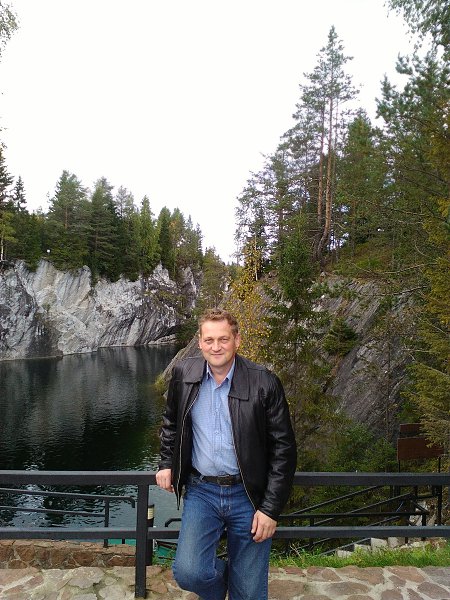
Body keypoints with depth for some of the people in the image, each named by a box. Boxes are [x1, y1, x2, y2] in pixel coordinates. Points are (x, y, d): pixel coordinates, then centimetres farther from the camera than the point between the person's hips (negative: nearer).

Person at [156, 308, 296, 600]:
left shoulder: (265, 382, -14)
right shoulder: (183, 374, -4)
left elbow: (283, 449, -9)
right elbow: (171, 422, 16)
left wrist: (271, 509, -10)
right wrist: (167, 463, 8)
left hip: (248, 495, -2)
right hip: (201, 491, 2)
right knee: (188, 572, -11)